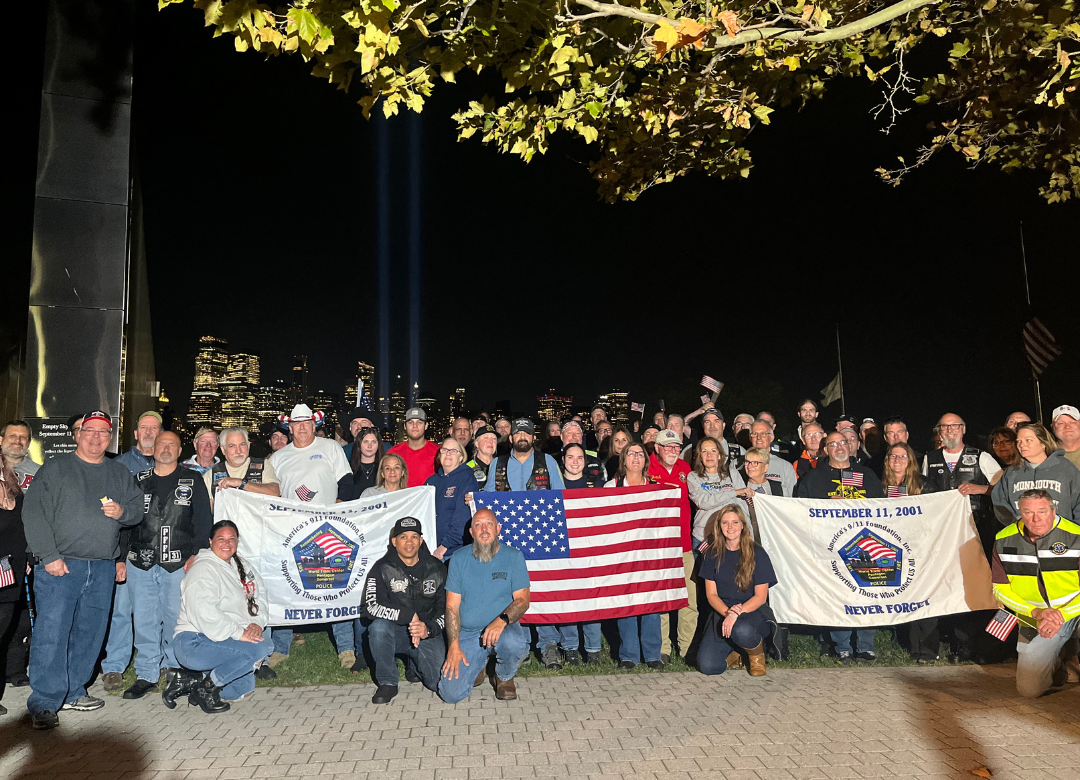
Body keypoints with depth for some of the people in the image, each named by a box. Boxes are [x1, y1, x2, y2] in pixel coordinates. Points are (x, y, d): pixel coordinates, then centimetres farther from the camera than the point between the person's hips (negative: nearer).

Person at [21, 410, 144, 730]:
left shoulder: (120, 474, 14)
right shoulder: (55, 468, 1)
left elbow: (138, 508, 18)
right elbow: (34, 512, -6)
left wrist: (122, 511, -7)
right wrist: (49, 556, -14)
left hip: (103, 568, 5)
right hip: (60, 565, -4)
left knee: (90, 633, 10)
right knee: (51, 632, -8)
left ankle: (72, 692, 23)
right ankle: (43, 703, 0)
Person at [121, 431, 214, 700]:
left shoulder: (193, 482, 6)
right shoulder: (138, 481, 13)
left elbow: (203, 521, 2)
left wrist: (197, 555, -7)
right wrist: (121, 557, 7)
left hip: (178, 565, -2)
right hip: (140, 564, 3)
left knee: (175, 618, 2)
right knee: (144, 621, 6)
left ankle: (177, 670, 18)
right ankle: (146, 675, 17)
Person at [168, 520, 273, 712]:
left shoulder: (241, 566, 12)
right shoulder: (203, 570, -14)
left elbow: (260, 594, 11)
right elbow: (204, 613, -26)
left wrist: (257, 623, -8)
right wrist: (238, 633, -26)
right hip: (194, 643, -9)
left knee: (243, 688, 10)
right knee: (258, 649, -25)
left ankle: (192, 678, 14)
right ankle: (207, 687, -9)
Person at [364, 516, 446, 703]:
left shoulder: (436, 570, 1)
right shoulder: (383, 569, -6)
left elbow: (446, 609, 2)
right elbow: (371, 607, -18)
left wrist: (429, 629, -18)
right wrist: (409, 616, -24)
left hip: (427, 634, 2)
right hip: (395, 632, -2)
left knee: (439, 682, -17)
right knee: (379, 626, -35)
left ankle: (416, 660, 21)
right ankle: (387, 683, -12)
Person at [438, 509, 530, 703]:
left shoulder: (514, 557, -1)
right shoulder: (459, 558, 3)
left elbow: (522, 600, -6)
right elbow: (452, 606, 1)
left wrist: (502, 620, -26)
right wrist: (453, 646, -10)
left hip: (504, 629, -1)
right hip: (467, 634, 1)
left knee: (513, 642, -37)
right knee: (451, 693, -16)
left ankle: (504, 677, 0)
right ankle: (477, 667, 19)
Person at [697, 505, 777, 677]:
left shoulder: (757, 554, -5)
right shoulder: (713, 554, 4)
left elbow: (761, 597, -8)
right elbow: (711, 594, 2)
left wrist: (736, 613, -23)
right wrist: (727, 612, -18)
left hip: (753, 612, -2)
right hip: (721, 613, 2)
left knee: (741, 630, -40)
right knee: (707, 666, -19)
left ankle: (757, 653, -1)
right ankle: (734, 653, 17)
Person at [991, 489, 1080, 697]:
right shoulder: (1004, 541, -9)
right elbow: (1001, 589, -4)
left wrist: (1061, 614, -30)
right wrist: (1037, 612, -18)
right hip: (1035, 622, 2)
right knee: (1029, 690, 1)